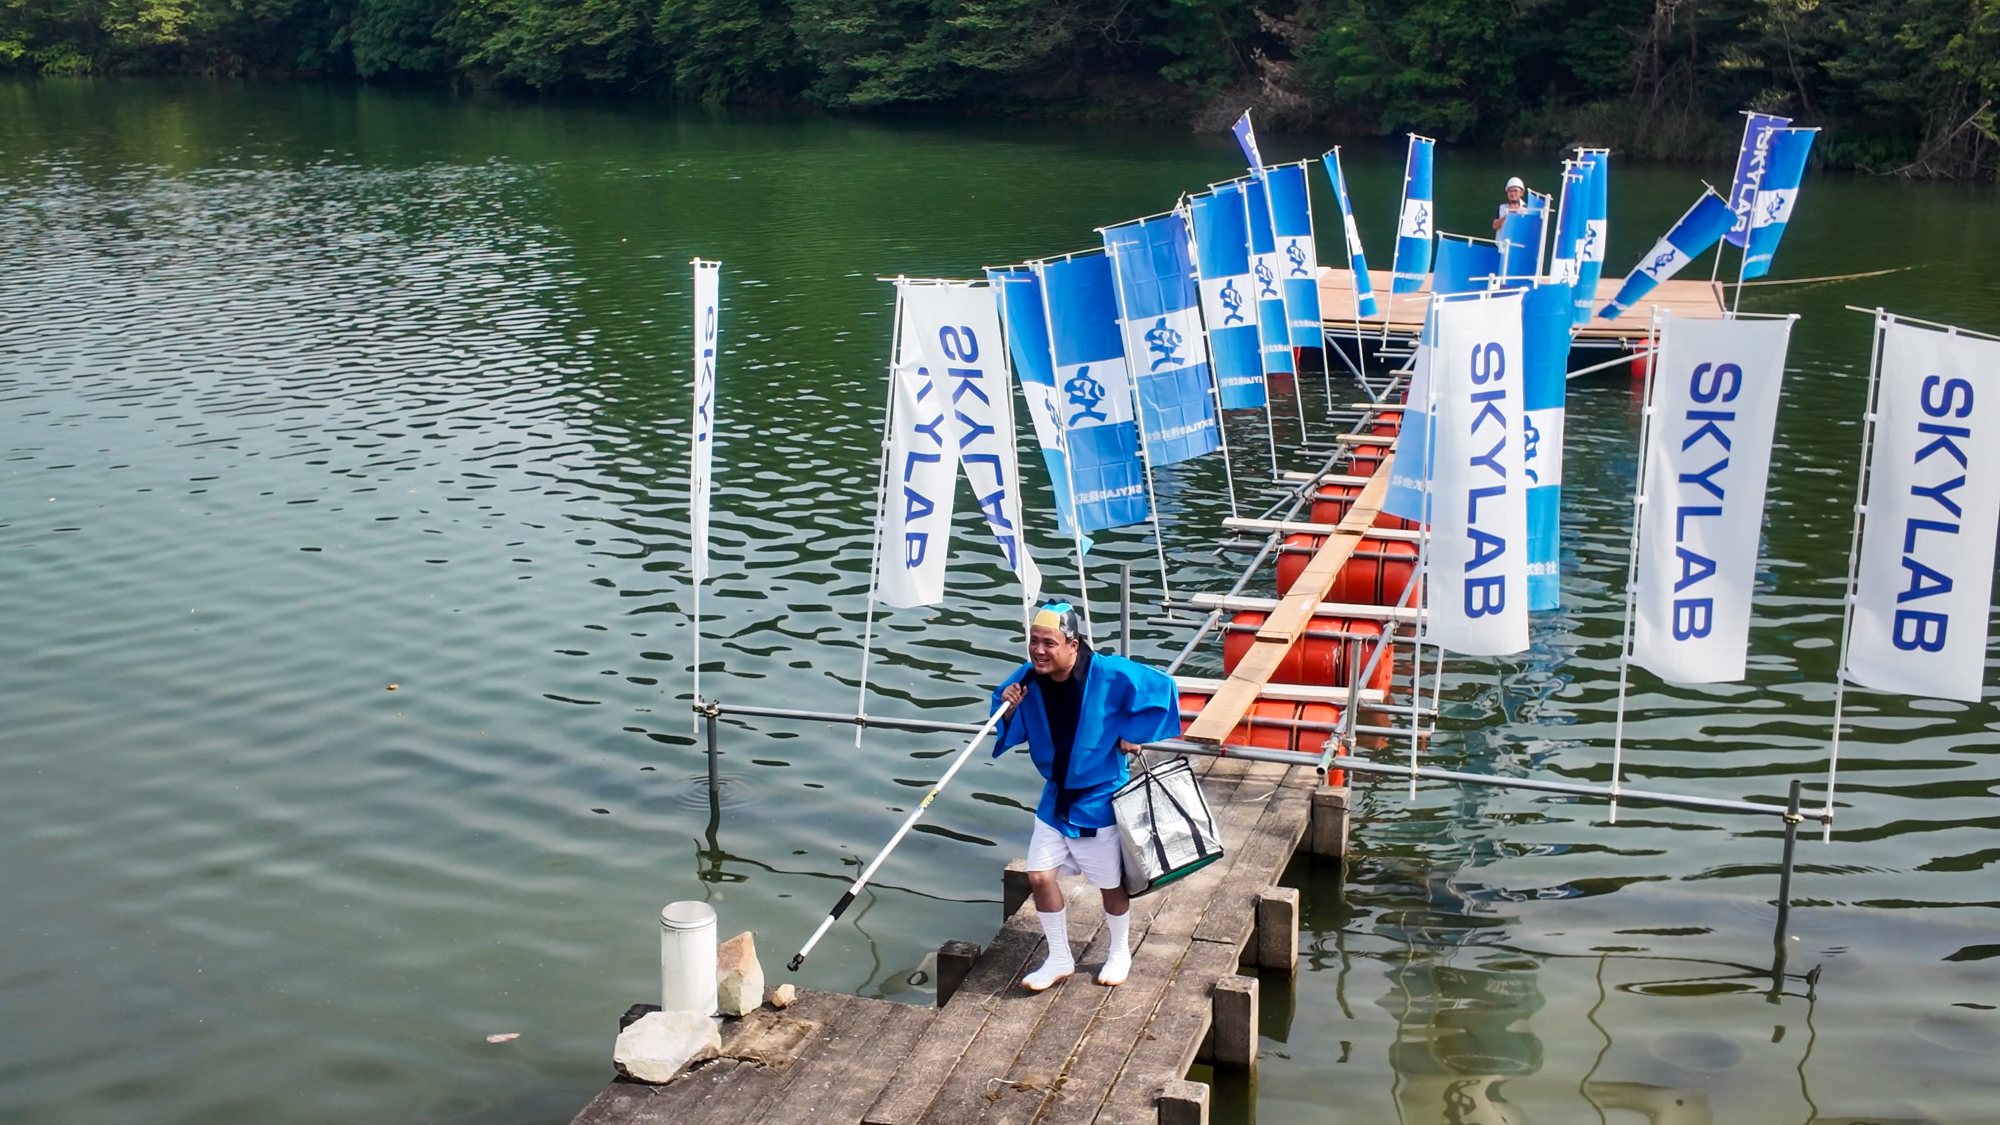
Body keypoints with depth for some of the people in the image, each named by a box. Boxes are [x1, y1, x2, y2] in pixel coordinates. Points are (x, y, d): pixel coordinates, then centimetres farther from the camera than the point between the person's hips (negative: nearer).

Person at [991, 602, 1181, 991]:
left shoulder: (1110, 675, -25)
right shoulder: (1028, 679, -10)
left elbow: (1161, 688, -14)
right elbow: (1012, 731, 5)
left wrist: (1133, 734, -11)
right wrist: (1009, 710, -17)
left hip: (1100, 800, -4)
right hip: (1055, 797, 4)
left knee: (1111, 884, 11)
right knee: (1040, 876, -1)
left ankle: (1120, 953, 37)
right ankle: (1059, 958, 20)